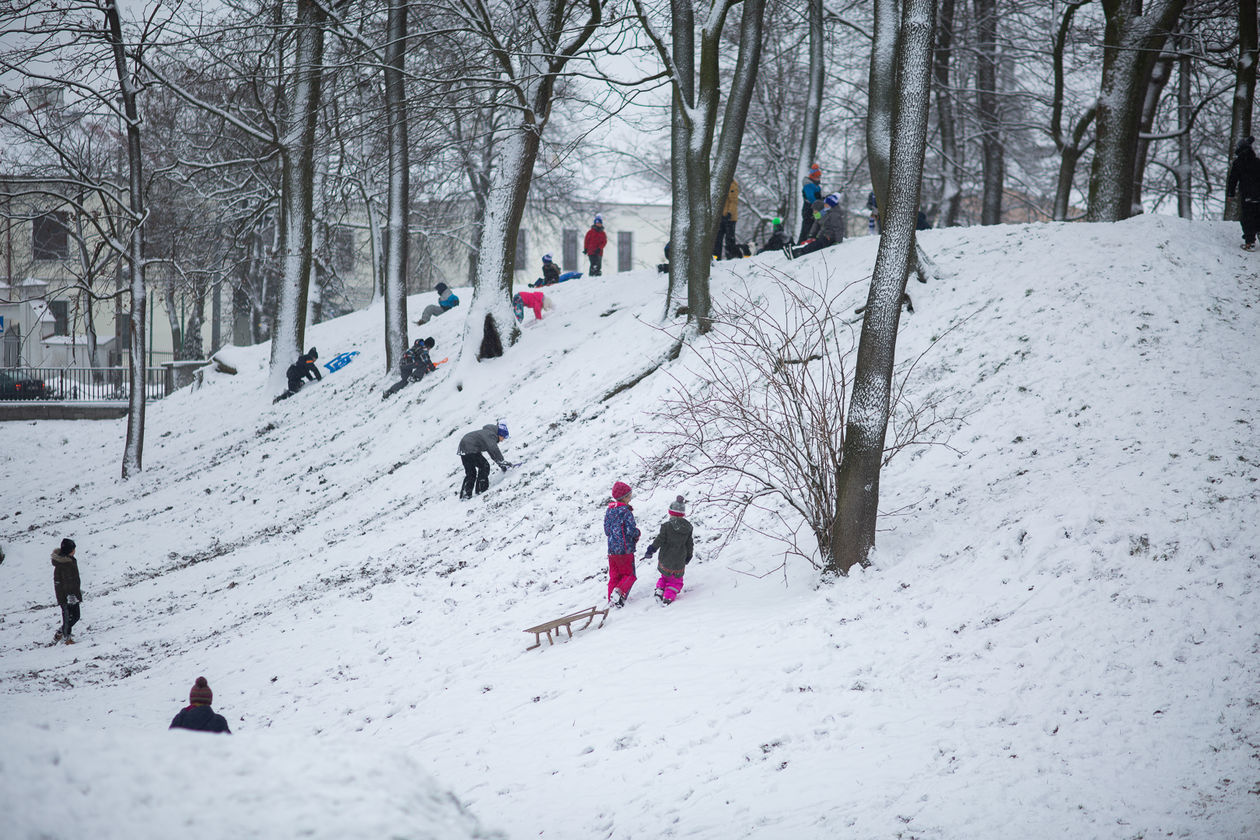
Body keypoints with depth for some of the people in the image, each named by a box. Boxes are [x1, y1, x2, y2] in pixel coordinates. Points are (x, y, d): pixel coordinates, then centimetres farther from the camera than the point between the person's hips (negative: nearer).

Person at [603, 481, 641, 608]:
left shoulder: (609, 511, 8)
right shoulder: (626, 511, -14)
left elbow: (607, 530, 10)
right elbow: (631, 530, -18)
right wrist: (637, 532, 3)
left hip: (612, 549, 6)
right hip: (625, 549, -6)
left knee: (614, 576, 15)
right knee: (629, 575, 5)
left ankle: (612, 600, 10)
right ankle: (619, 591, -18)